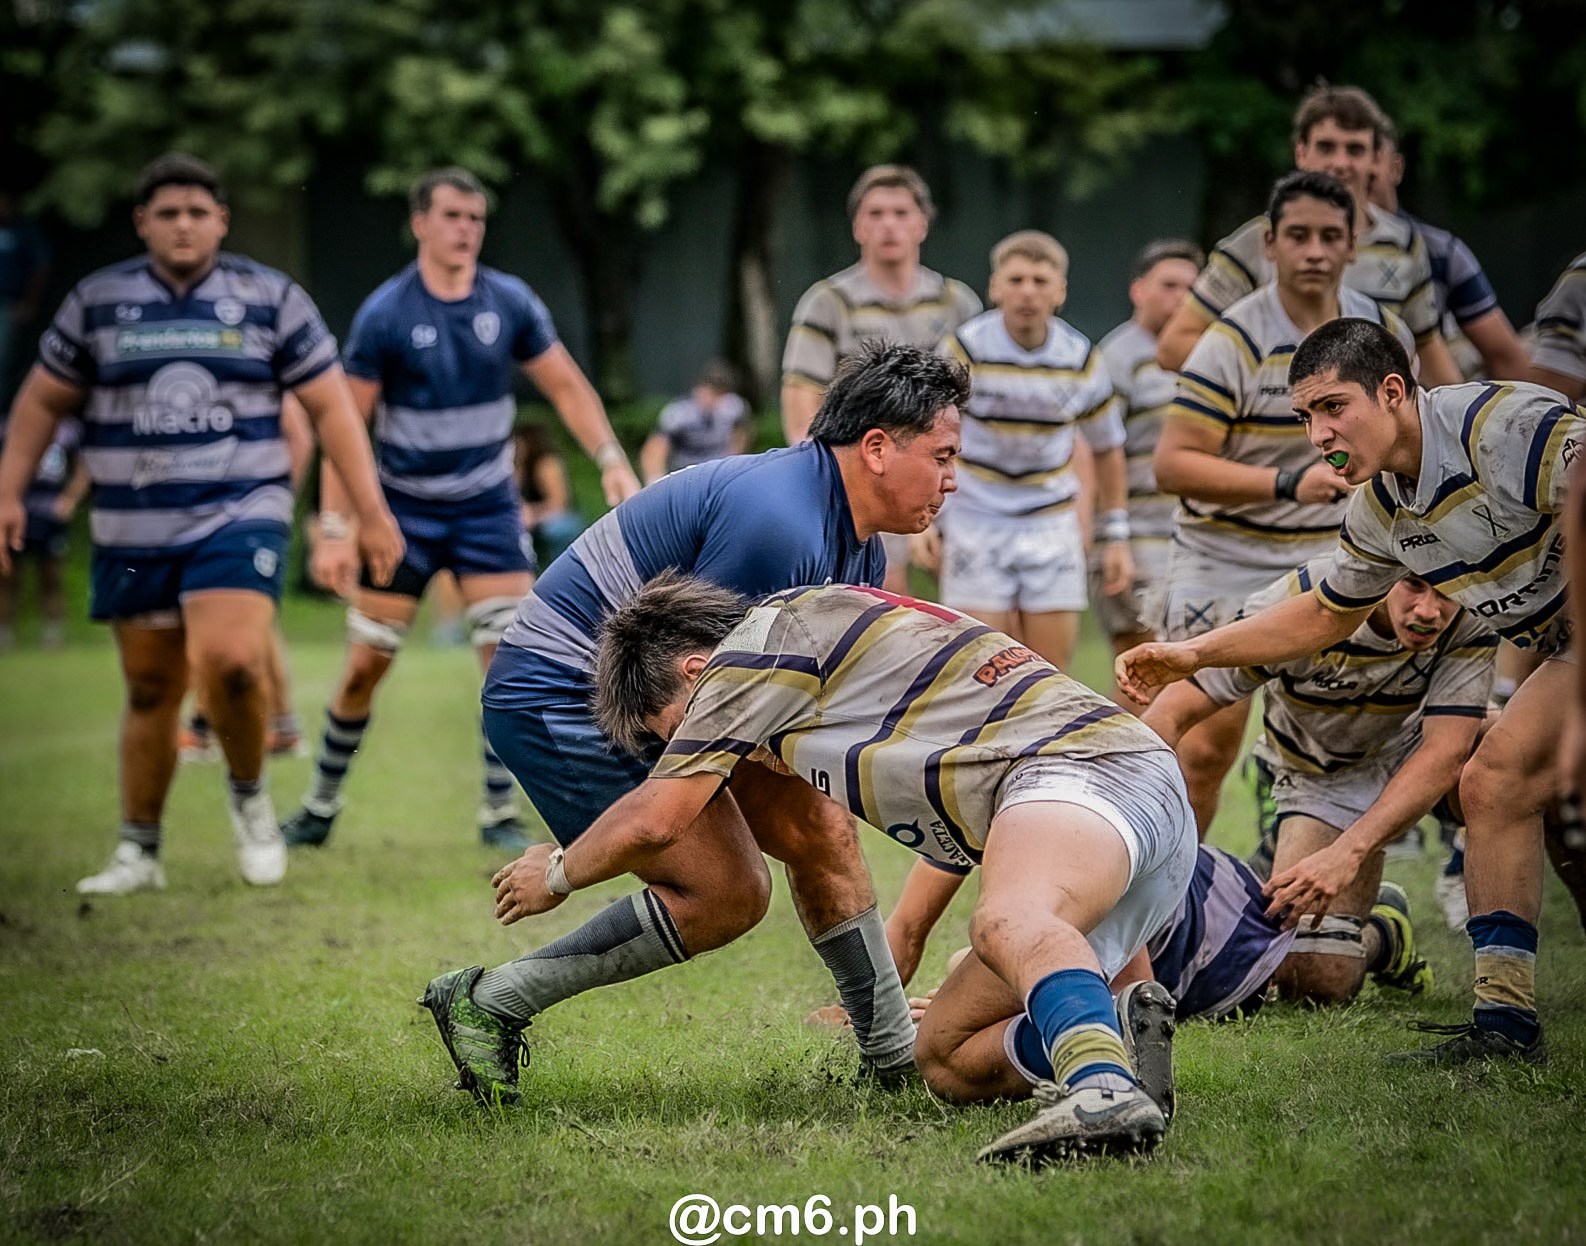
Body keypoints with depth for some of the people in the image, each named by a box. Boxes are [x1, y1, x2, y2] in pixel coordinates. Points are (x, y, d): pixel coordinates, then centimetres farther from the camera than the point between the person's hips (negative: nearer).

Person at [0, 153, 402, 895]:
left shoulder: (271, 298, 2)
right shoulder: (96, 301, 6)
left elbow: (330, 408, 4)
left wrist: (370, 512, -1)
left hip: (239, 518, -2)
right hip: (132, 534, 2)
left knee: (231, 662, -23)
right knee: (150, 692, 7)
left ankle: (249, 794, 4)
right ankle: (138, 853, 20)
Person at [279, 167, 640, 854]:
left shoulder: (510, 302, -3)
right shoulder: (385, 313, -11)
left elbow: (566, 386, 6)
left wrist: (612, 461, -6)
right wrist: (333, 527, -13)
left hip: (487, 507, 2)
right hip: (404, 507, -2)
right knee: (364, 667, 1)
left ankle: (500, 814, 2)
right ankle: (321, 806, 19)